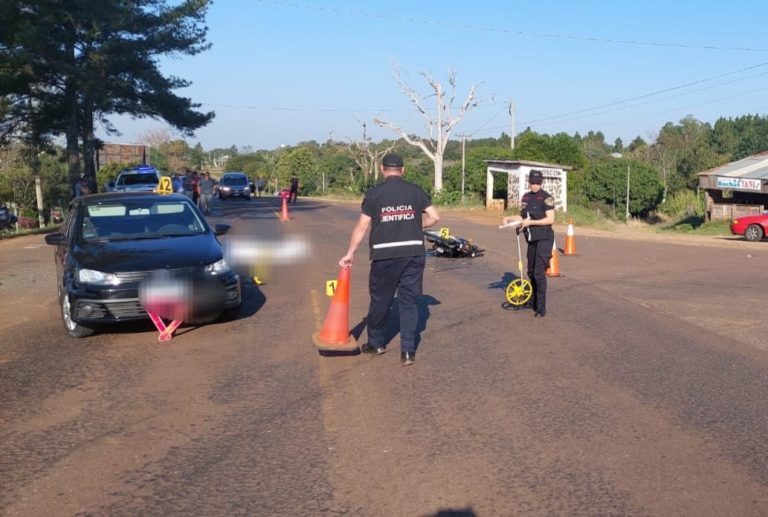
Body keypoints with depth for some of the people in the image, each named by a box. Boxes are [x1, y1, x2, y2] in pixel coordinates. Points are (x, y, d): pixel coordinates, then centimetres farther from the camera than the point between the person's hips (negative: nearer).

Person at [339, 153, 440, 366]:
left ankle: (376, 343, 30)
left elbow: (361, 227, -1)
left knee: (380, 300, 14)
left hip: (385, 254, -2)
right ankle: (408, 350, 5)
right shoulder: (415, 191, 5)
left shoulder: (374, 194, -1)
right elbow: (434, 217, 4)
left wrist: (350, 253, 8)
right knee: (408, 301, 8)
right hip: (414, 252, 2)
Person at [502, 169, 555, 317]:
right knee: (531, 272, 15)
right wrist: (510, 218, 0)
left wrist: (530, 222, -22)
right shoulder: (526, 197, 9)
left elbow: (551, 219, -18)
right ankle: (533, 301, 31)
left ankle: (541, 308, -8)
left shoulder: (546, 197, -12)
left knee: (539, 272, -13)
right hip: (532, 239, 7)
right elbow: (523, 216, 18)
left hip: (544, 239, -7)